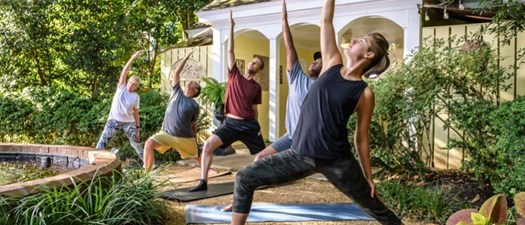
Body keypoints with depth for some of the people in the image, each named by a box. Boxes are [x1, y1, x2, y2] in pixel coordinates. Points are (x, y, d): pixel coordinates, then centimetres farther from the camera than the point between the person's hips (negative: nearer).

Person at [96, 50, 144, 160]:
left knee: (135, 141, 3)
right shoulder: (121, 87, -1)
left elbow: (135, 112, 5)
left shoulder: (136, 97, 1)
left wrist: (138, 126, 2)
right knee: (103, 139, -6)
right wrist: (133, 58, -17)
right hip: (114, 119, -1)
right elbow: (124, 71, -9)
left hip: (128, 122, 1)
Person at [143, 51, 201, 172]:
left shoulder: (194, 105, -3)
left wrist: (195, 140, 7)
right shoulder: (177, 92, 3)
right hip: (167, 133, 2)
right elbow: (176, 73, -2)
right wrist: (187, 57, -2)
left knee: (196, 157, 12)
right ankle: (146, 172, -15)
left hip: (185, 138, -1)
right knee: (149, 143, -21)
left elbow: (194, 124, 4)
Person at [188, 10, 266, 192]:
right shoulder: (234, 75, 4)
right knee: (208, 145, -20)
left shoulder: (257, 87, 5)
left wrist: (255, 127, 13)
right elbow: (230, 51, 0)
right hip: (231, 123, -1)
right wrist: (231, 27, -3)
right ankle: (203, 182, -16)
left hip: (249, 125, 1)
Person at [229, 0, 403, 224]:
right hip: (300, 154, 4)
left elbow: (361, 138, 2)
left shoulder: (364, 93, -5)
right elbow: (325, 21, 3)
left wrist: (368, 177, 5)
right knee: (245, 178, -4)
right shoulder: (332, 65, 5)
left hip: (337, 161, -3)